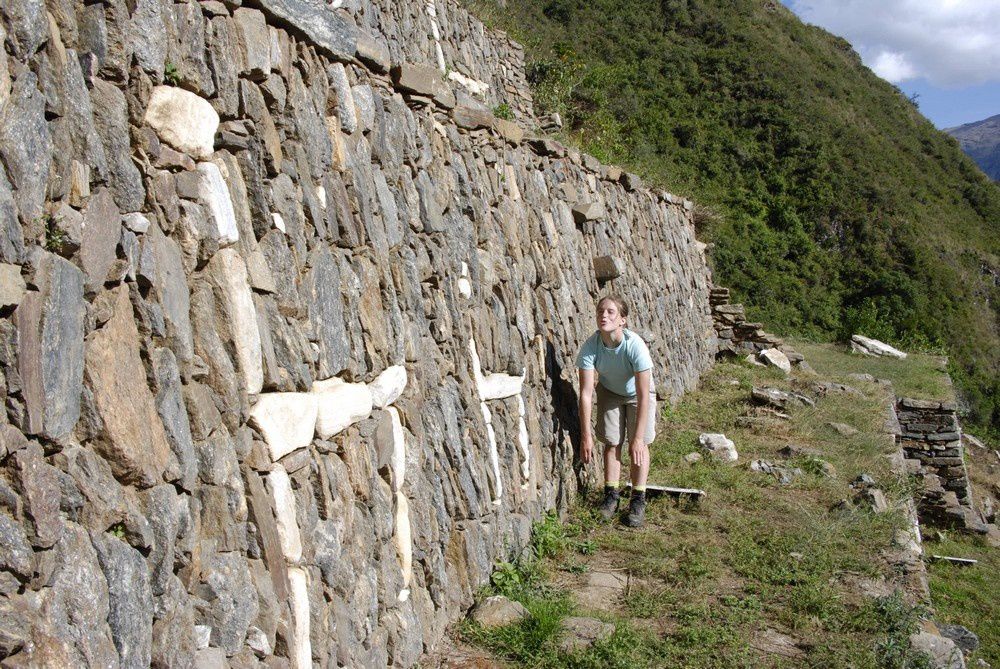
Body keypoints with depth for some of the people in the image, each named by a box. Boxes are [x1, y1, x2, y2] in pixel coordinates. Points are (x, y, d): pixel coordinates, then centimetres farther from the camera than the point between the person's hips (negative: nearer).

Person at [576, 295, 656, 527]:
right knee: (612, 443, 1)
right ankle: (611, 495, 17)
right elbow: (586, 393, -28)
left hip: (637, 393, -2)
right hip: (609, 393, 2)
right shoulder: (590, 347, -31)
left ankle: (638, 500, 4)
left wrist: (638, 438, -34)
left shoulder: (635, 346, -38)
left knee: (639, 446, -9)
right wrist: (586, 435, -28)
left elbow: (643, 396, -34)